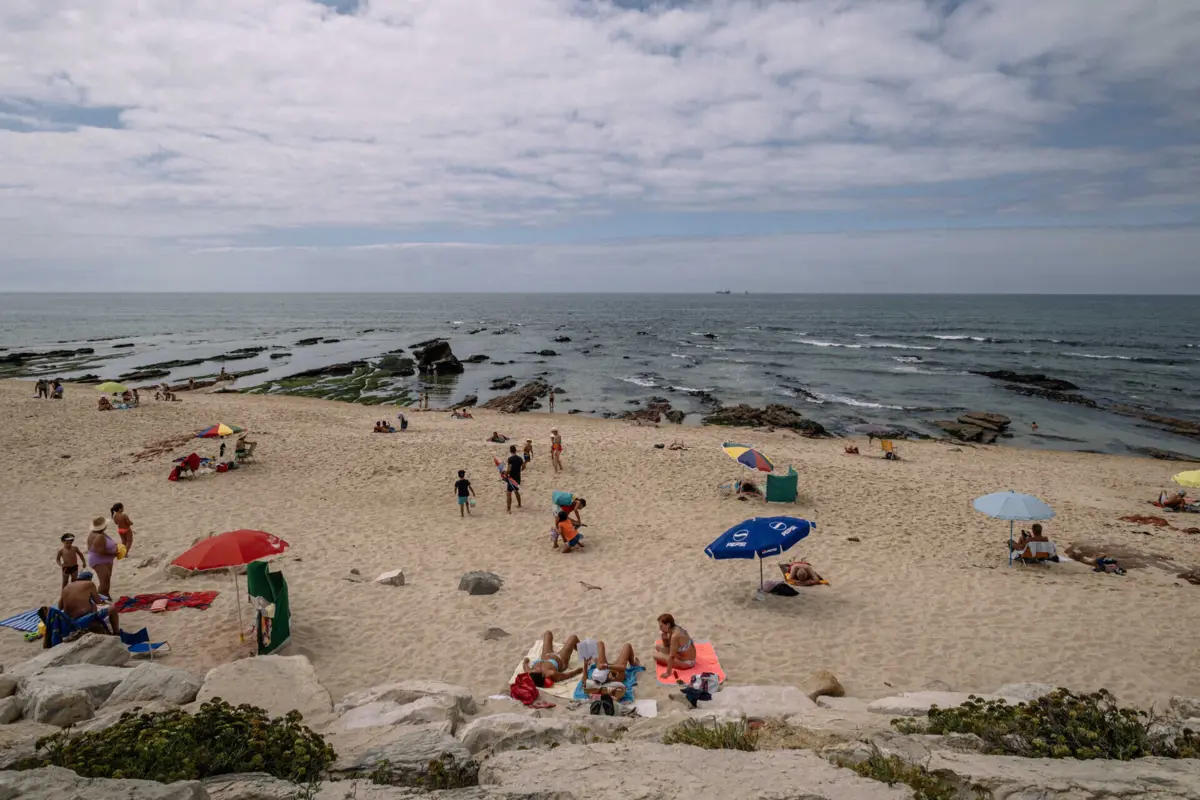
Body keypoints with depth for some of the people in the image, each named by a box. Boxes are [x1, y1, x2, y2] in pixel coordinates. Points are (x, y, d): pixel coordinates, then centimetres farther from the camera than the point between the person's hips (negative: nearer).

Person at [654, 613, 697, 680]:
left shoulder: (675, 636, -31)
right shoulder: (676, 629, -4)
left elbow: (671, 656, -28)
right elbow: (667, 646, 10)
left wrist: (668, 672, -22)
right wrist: (664, 636, -8)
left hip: (686, 662, -9)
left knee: (656, 655, -13)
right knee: (658, 646, 12)